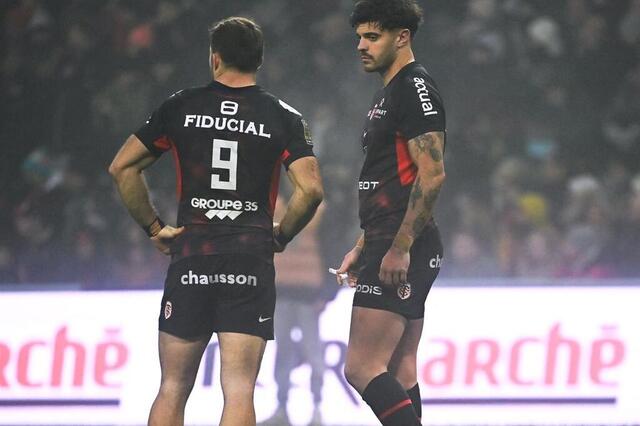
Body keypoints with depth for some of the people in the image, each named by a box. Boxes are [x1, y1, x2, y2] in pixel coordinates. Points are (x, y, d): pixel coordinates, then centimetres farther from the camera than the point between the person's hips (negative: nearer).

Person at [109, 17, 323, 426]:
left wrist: (153, 227, 11)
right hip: (252, 262, -1)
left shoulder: (180, 108, 5)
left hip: (191, 258, 1)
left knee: (172, 390, 9)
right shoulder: (284, 118, 2)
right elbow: (310, 189, -9)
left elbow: (122, 168, 4)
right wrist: (279, 236, 7)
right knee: (239, 391, -4)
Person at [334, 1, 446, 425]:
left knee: (361, 368, -15)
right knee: (399, 373, 9)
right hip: (391, 249, 11)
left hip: (402, 252, -11)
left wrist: (399, 248, -23)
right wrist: (362, 249, 24)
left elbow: (432, 175, -20)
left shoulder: (415, 89, -11)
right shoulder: (389, 95, 21)